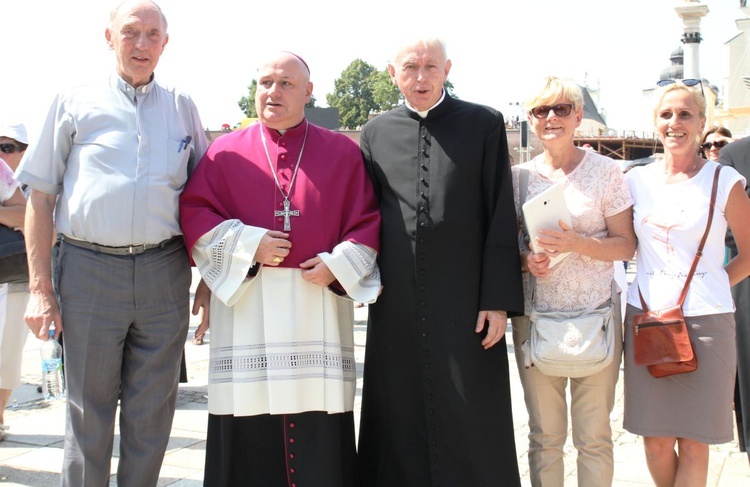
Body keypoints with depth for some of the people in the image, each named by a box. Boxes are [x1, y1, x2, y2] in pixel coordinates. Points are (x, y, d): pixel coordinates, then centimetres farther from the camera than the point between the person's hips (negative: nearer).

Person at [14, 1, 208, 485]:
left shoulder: (182, 108, 12)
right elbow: (41, 197, 5)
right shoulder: (75, 104, 7)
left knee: (152, 413, 7)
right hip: (90, 268, -1)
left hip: (165, 273, 2)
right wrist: (41, 289, -2)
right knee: (89, 411, 5)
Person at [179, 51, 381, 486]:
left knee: (320, 437, 0)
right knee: (250, 437, 1)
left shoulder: (343, 152, 10)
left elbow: (367, 221, 6)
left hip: (319, 306, 0)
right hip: (246, 302, 0)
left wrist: (338, 264, -9)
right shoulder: (226, 152, 10)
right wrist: (248, 244, -10)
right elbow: (194, 211, 3)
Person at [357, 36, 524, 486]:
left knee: (471, 431, 2)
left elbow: (501, 218, -2)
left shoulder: (484, 124, 2)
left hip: (466, 302, -2)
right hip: (396, 308, 3)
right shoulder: (376, 133, 11)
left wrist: (499, 299, -7)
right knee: (401, 430, 8)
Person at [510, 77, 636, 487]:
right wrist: (526, 259, -10)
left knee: (594, 434, 4)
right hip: (535, 315, 2)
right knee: (544, 434, 8)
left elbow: (626, 245, -1)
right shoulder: (518, 176, 7)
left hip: (596, 314, -2)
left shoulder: (606, 171, 0)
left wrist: (578, 244, -18)